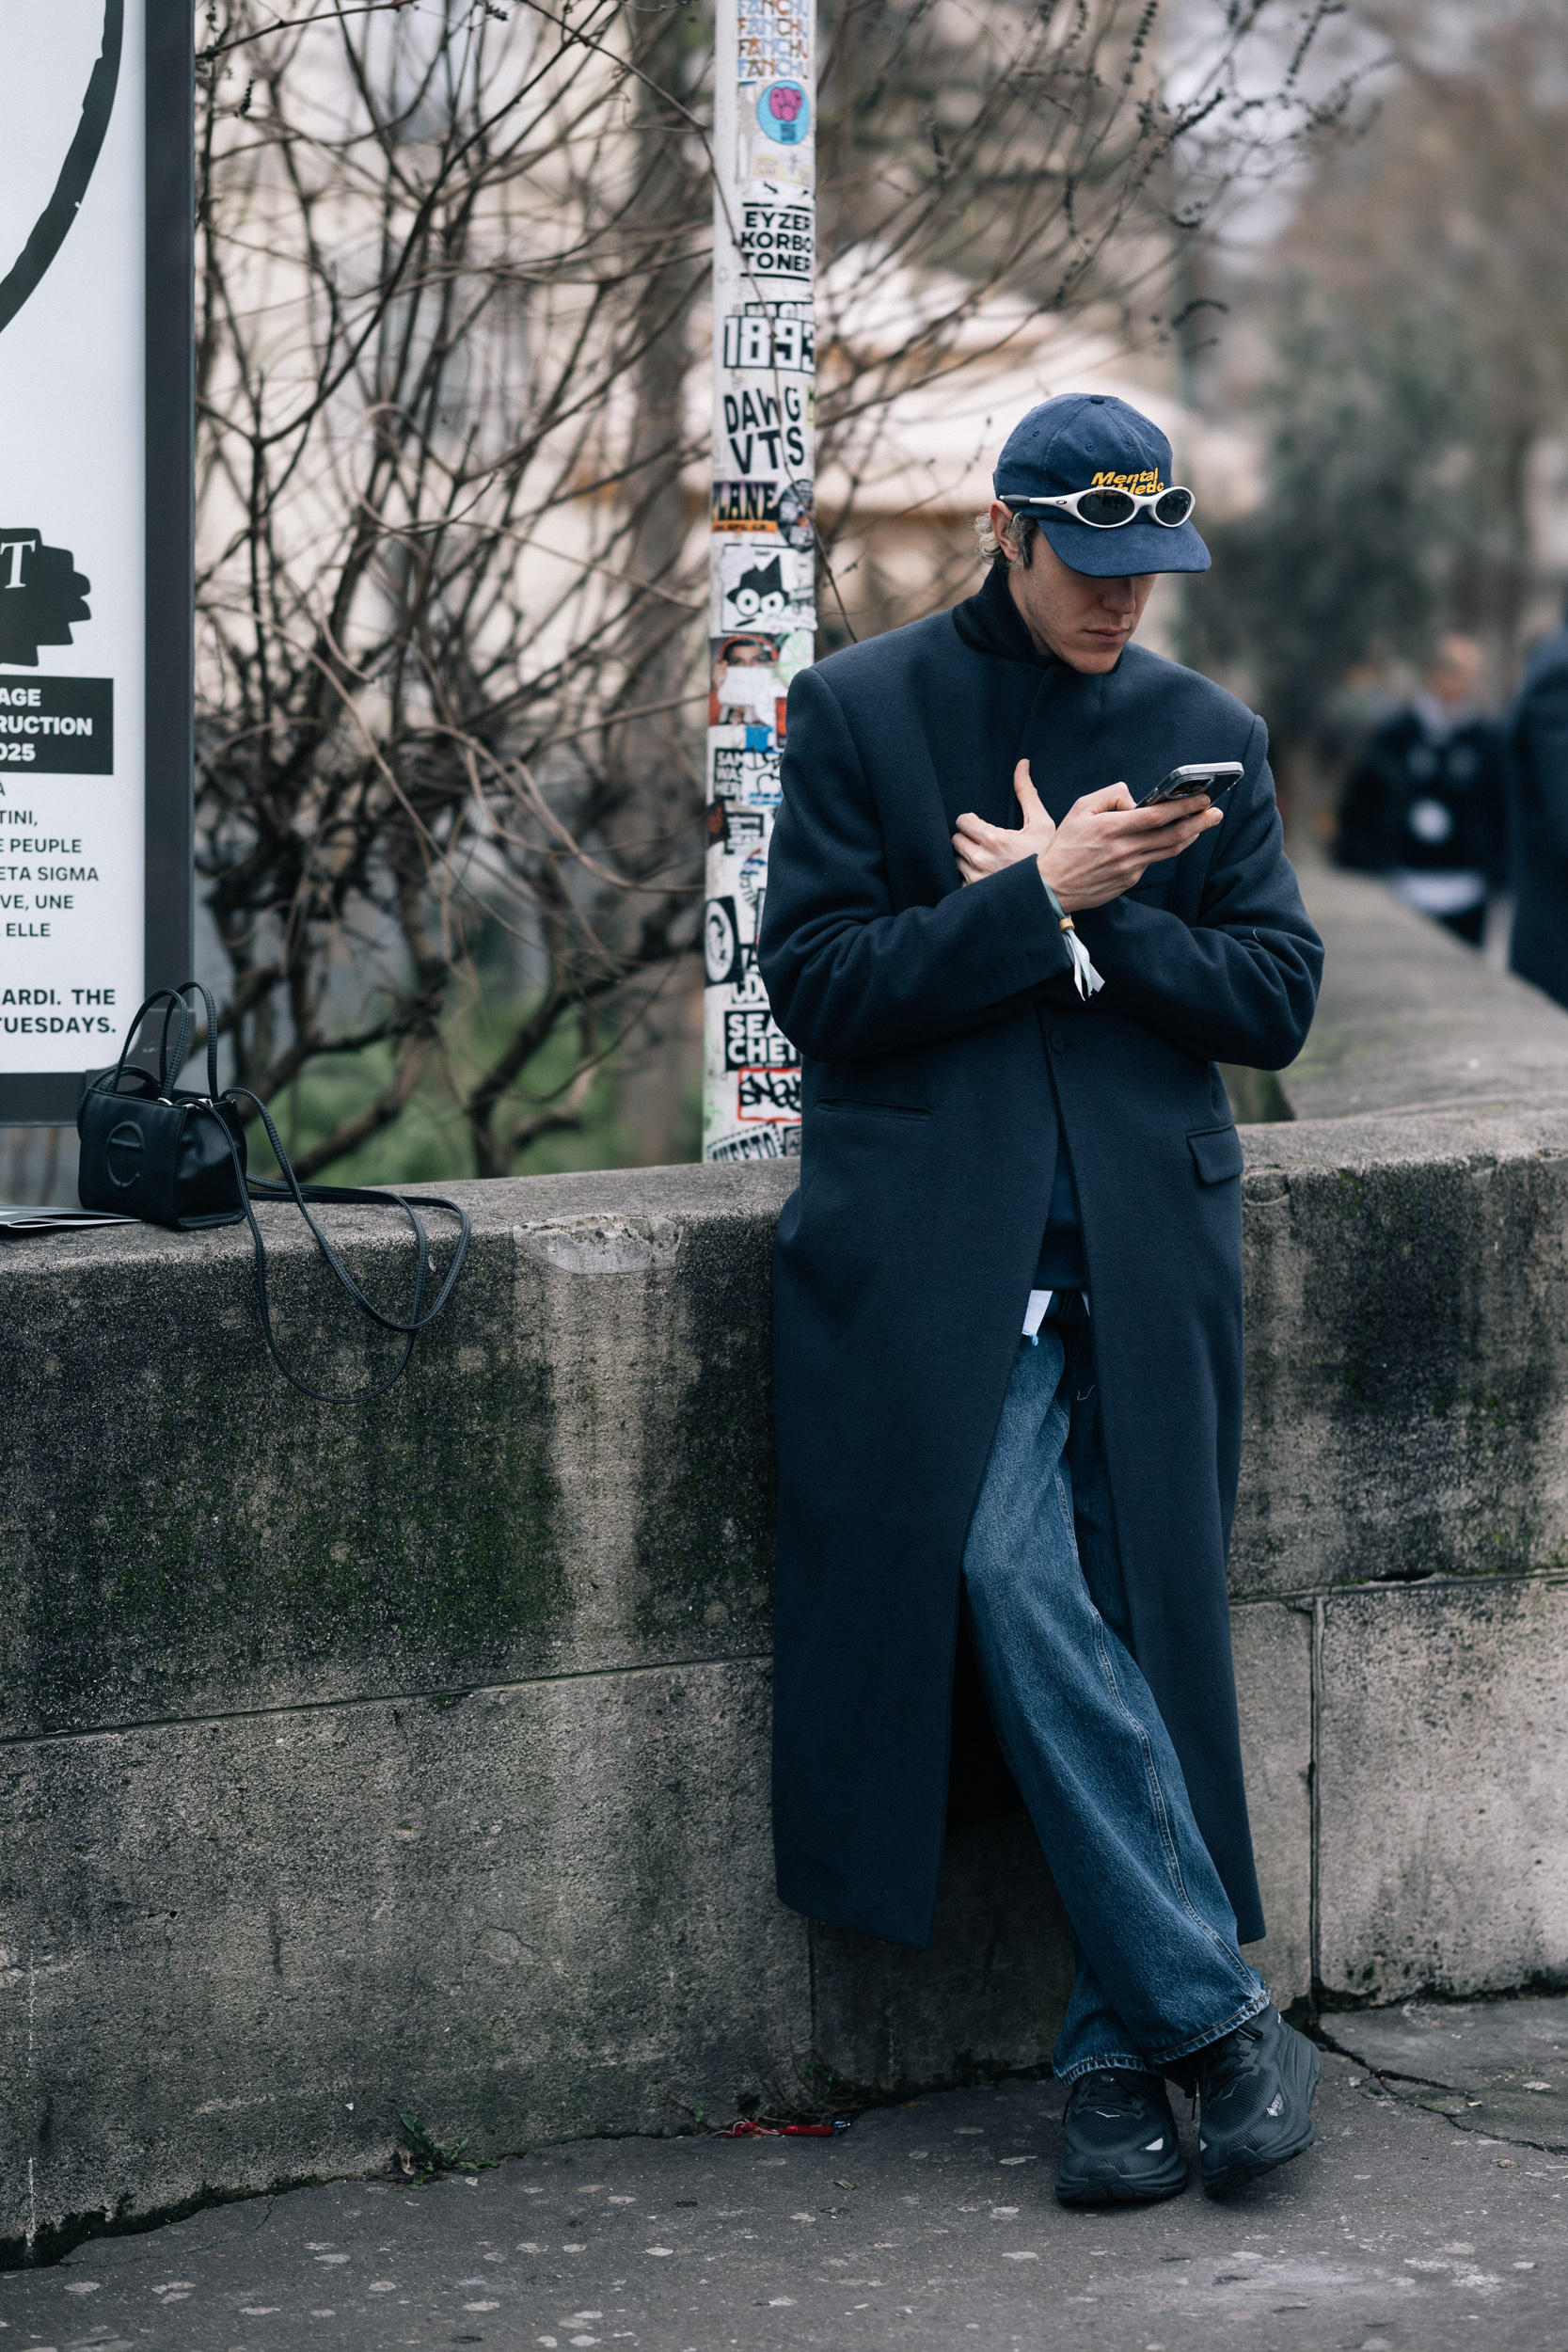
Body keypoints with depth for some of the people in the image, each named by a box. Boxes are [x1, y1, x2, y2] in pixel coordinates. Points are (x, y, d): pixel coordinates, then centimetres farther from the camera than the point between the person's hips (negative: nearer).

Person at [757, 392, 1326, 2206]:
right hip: (937, 1252, -3)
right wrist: (1039, 897, -11)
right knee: (1024, 1593, -19)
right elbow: (815, 983, -3)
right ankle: (1216, 2015, -11)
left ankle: (1119, 2058, 7)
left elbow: (1275, 996, 8)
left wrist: (1085, 915, -5)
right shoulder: (859, 711, 6)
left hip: (1146, 1249, 3)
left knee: (1134, 1632, -2)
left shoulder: (1206, 734, 15)